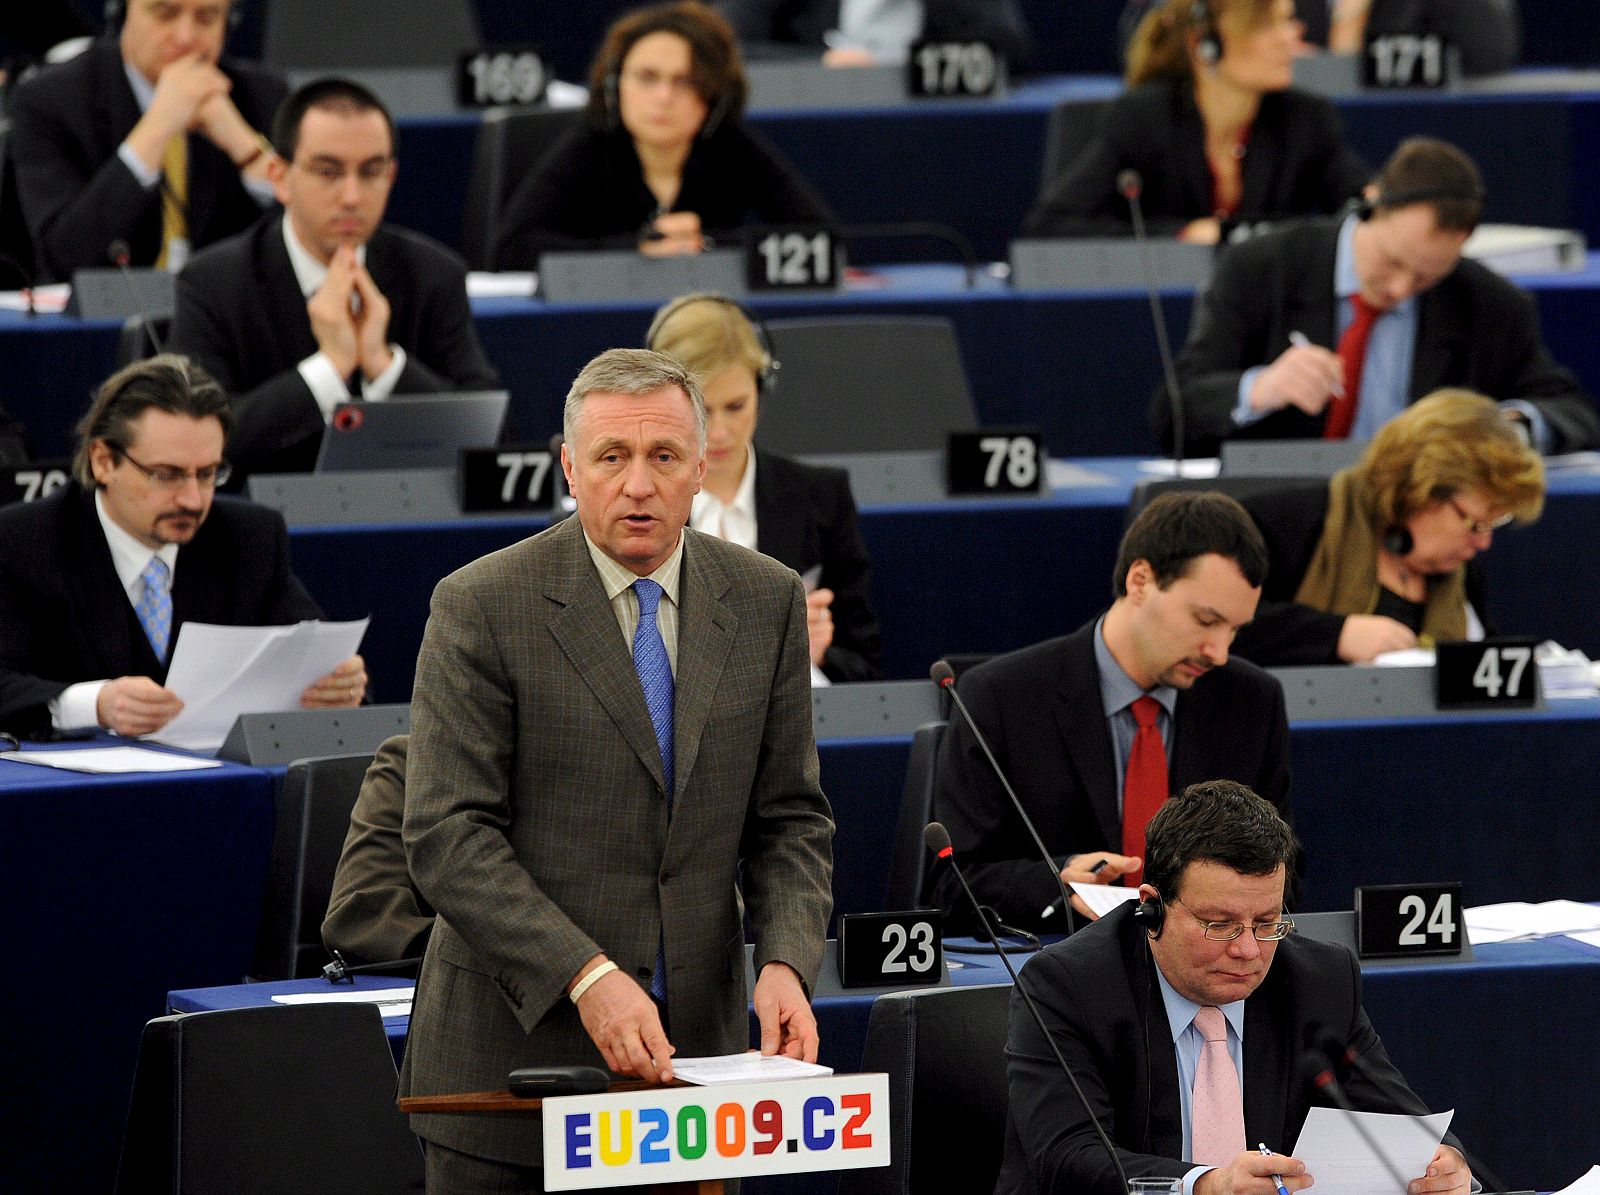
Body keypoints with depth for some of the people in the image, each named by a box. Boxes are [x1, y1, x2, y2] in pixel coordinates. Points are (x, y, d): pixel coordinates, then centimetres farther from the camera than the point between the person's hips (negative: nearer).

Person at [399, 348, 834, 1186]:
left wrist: (785, 964, -9)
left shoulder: (767, 603, 6)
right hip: (518, 1046, -3)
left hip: (692, 1049, 3)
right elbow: (447, 836, -13)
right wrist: (586, 977, -23)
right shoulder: (481, 608, -7)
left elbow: (790, 820, 10)